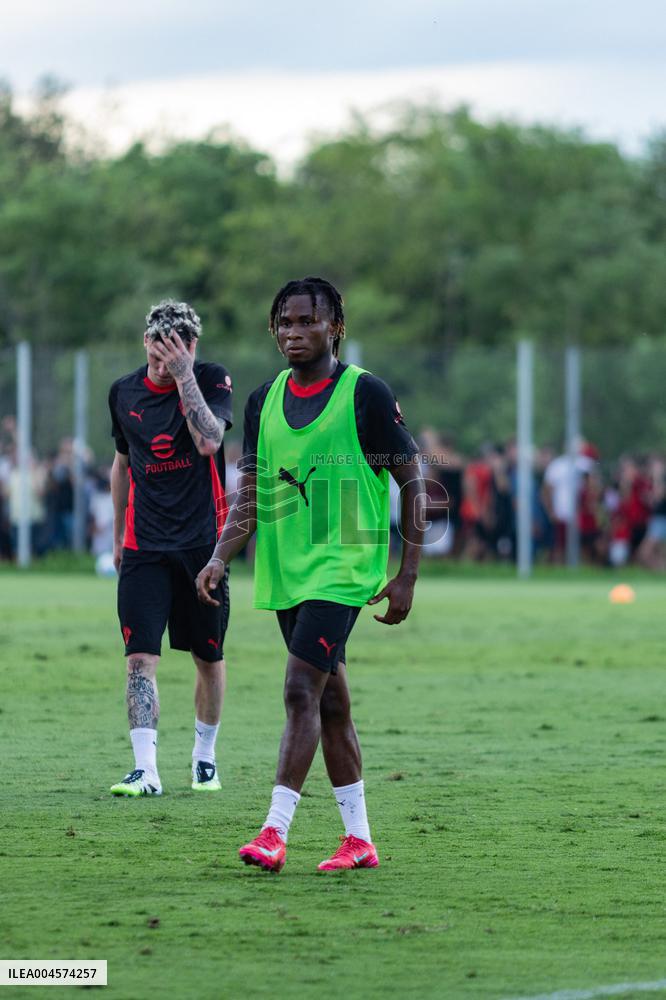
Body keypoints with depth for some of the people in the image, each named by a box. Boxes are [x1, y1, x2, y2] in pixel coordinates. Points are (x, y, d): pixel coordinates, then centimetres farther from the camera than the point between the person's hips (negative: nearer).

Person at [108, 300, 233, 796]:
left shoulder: (212, 379, -6)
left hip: (203, 543, -2)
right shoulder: (125, 392, 5)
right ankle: (145, 770, -16)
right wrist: (118, 536, 24)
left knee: (208, 657, 9)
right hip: (145, 546, 2)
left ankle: (205, 756, 27)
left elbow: (209, 443, -24)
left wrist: (185, 375, -26)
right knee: (141, 657, -11)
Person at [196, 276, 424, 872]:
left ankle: (275, 832, -21)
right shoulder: (265, 400, 10)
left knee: (302, 690, -18)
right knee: (330, 702, 10)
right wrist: (221, 560, -2)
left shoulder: (366, 393, -6)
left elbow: (412, 483, -3)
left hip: (343, 566, -6)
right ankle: (359, 840, 17)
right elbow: (251, 497, 14)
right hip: (285, 572, 6)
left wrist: (407, 577, -7)